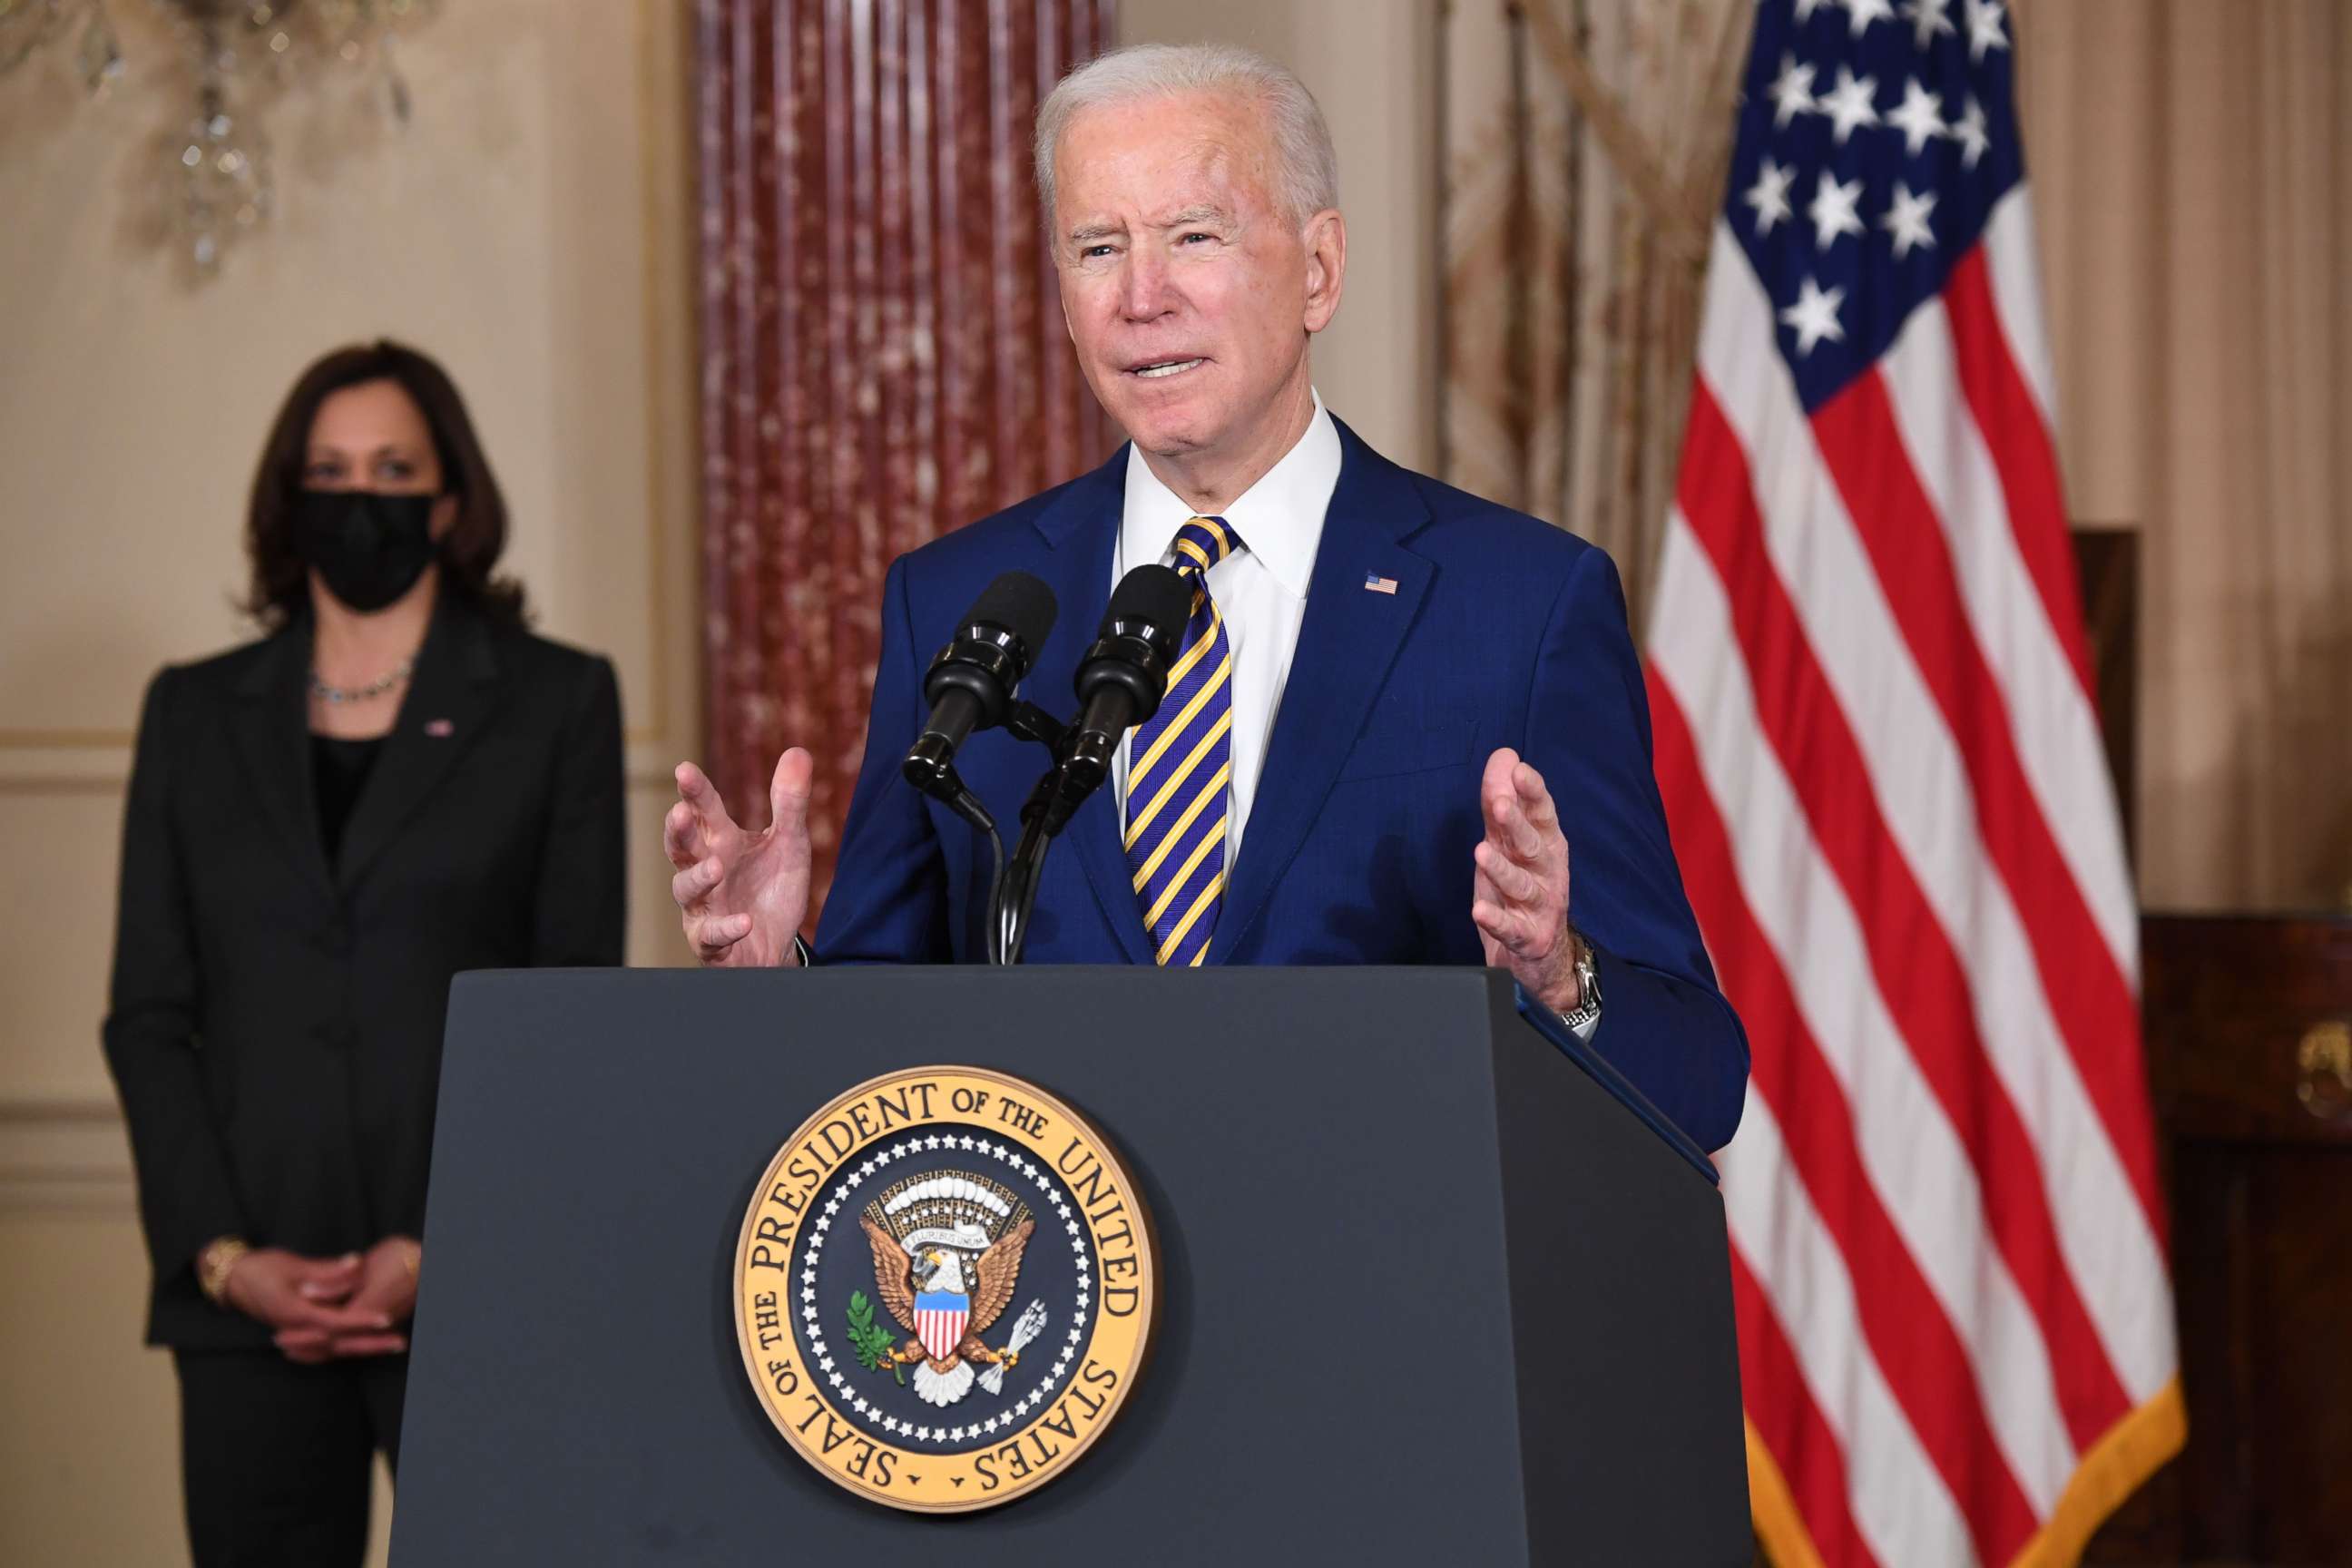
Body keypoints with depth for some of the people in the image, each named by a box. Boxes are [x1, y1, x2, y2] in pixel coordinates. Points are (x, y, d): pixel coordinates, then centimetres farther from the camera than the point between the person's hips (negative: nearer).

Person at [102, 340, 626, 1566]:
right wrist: (222, 1254, -4)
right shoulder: (197, 714, 14)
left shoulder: (555, 703, 7)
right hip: (251, 1296, 2)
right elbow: (149, 1014, 10)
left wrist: (442, 1252, -8)